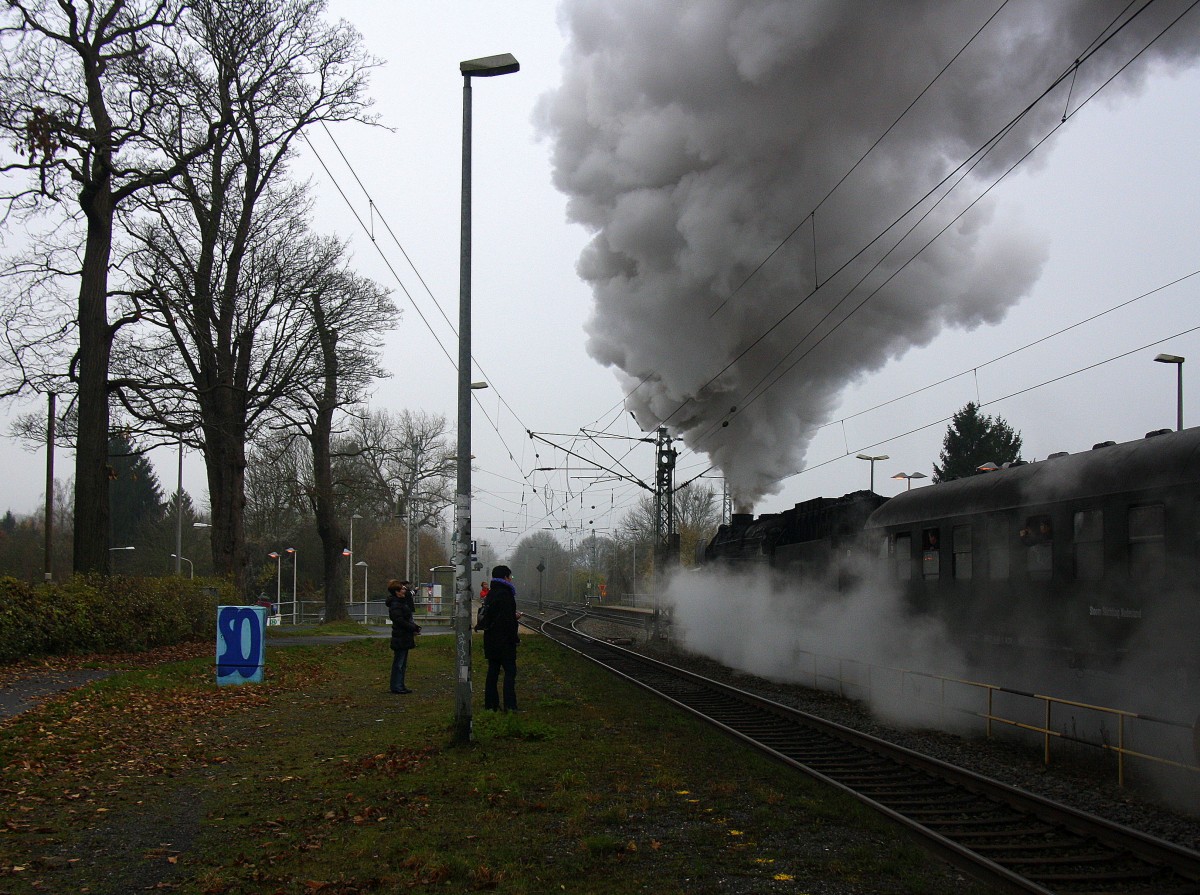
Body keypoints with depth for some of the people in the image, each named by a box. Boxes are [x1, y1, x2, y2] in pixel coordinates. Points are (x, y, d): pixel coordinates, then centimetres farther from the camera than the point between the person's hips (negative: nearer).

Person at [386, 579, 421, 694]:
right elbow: (400, 621, -23)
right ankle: (396, 687, 1)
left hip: (404, 638, 10)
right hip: (400, 638, -10)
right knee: (398, 663, -4)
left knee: (402, 663, 15)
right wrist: (414, 628, -17)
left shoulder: (402, 602, 14)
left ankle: (400, 686, 21)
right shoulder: (395, 605, -18)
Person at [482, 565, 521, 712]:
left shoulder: (491, 594, 12)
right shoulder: (505, 594, -16)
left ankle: (490, 704, 14)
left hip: (491, 641, 9)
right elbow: (507, 620, -20)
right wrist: (516, 638, -12)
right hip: (504, 641, -9)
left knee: (493, 671, 11)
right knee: (510, 671, -4)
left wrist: (513, 616, 19)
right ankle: (509, 705, -7)